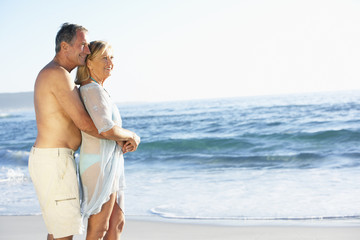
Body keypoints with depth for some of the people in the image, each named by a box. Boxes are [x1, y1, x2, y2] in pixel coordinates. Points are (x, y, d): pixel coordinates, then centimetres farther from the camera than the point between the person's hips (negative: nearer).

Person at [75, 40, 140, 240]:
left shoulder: (98, 91, 15)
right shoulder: (93, 90, -17)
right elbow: (107, 130, -28)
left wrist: (129, 141, 0)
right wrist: (133, 136, -9)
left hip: (109, 165, 10)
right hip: (100, 166, -10)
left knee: (117, 224, 16)